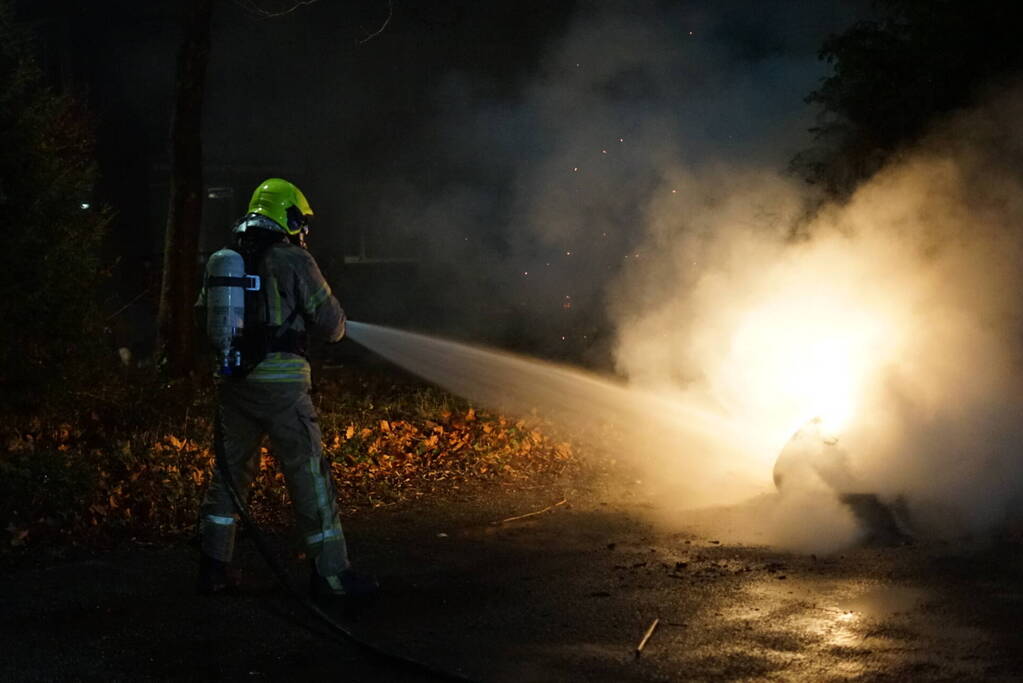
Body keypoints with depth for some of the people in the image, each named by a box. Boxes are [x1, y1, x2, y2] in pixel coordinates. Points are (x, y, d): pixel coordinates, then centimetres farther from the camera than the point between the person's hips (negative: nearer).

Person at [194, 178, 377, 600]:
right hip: (280, 380, -6)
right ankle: (329, 571, 3)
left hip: (232, 381, 6)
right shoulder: (294, 261, -6)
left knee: (231, 470, 16)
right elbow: (331, 323, -3)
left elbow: (204, 314, 18)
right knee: (308, 474, 0)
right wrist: (336, 326, 20)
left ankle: (213, 567, 20)